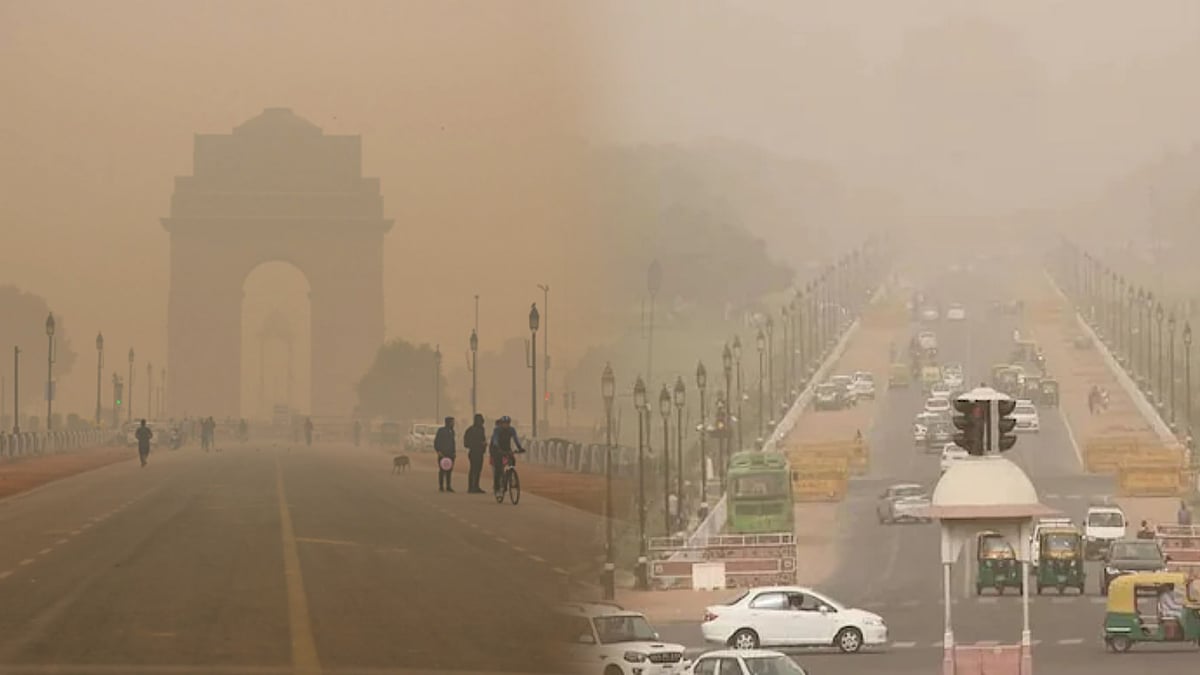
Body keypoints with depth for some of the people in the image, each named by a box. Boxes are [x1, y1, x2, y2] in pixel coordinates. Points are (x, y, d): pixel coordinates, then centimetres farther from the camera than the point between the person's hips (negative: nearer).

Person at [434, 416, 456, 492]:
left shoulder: (452, 431, 14)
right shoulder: (441, 431, -5)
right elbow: (436, 442, -6)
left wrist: (453, 452, 13)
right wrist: (438, 451, -13)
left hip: (450, 454, 6)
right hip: (443, 454, -6)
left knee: (449, 470, 4)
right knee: (442, 470, -8)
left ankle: (448, 486, 7)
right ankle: (441, 487, -6)